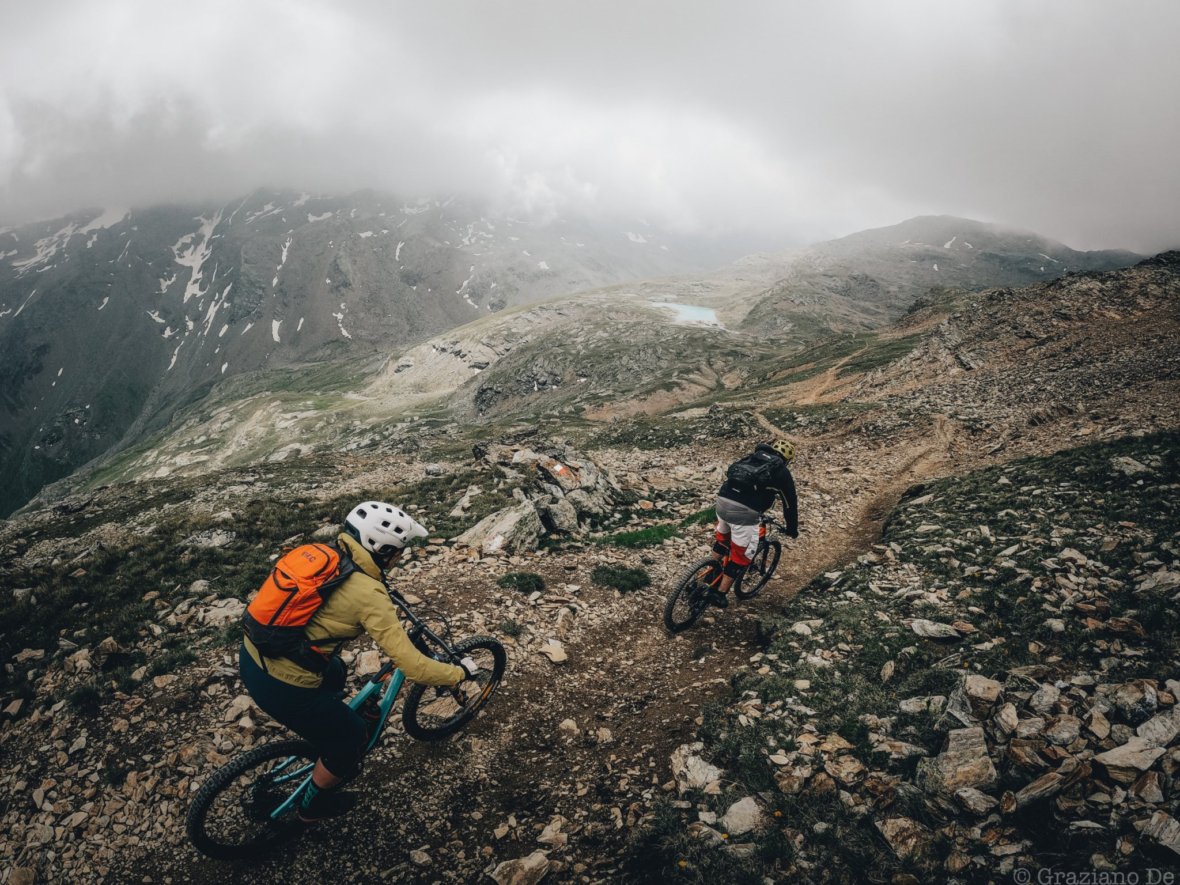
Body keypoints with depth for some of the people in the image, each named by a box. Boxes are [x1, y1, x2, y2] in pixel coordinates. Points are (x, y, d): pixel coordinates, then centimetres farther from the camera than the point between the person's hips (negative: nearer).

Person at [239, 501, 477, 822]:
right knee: (353, 735, 17)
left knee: (334, 675, 33)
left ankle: (322, 739, 54)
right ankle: (313, 805, 41)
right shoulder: (370, 595, -20)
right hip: (282, 687, -8)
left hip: (251, 655, 8)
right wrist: (459, 673, -4)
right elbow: (412, 665, -20)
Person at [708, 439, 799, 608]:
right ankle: (720, 594, 14)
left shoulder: (751, 458, 26)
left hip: (722, 499, 5)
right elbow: (790, 503, 20)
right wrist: (792, 529, 35)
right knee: (741, 555, 11)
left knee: (723, 538, 31)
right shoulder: (782, 473, 12)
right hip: (743, 510, -5)